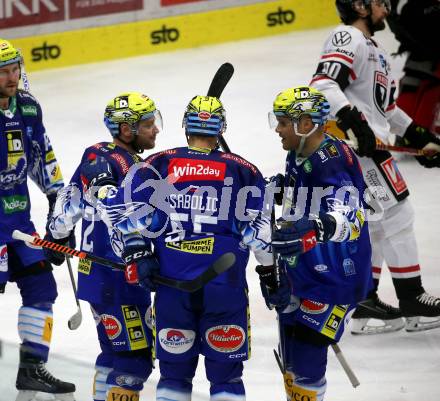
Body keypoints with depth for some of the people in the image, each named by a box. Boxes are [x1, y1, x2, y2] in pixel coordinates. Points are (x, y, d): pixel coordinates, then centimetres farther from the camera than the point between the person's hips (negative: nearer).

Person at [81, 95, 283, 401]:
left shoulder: (158, 165, 5)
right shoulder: (243, 171, 3)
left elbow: (119, 206, -2)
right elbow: (260, 228, 1)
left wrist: (137, 252, 2)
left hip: (172, 283, 1)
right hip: (225, 284, -1)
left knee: (174, 369, 13)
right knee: (226, 374, 6)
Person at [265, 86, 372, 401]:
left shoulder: (335, 162, -23)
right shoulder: (297, 157, 7)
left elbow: (346, 218, -39)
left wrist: (316, 227, -57)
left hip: (335, 278, -10)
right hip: (299, 274, 10)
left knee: (306, 355, -13)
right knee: (291, 360, 16)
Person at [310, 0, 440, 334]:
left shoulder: (374, 50, 25)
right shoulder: (348, 39, -9)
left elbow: (386, 105, 29)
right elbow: (324, 84, -23)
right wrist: (353, 122, -32)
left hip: (368, 144, 11)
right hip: (356, 145, -11)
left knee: (375, 224, 12)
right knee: (397, 215, -7)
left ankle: (364, 303, 15)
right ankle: (413, 303, -2)